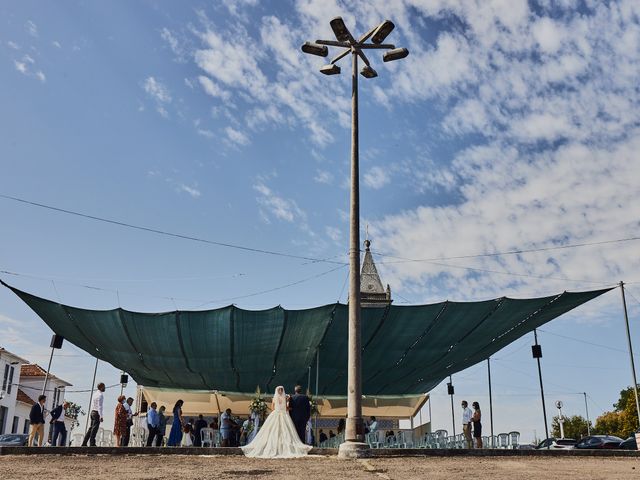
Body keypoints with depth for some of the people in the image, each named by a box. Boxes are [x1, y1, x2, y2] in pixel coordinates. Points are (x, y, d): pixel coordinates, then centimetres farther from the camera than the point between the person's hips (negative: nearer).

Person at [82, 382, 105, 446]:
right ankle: (92, 443, -5)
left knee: (91, 428, 12)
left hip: (92, 412, 8)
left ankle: (84, 443, 12)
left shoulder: (94, 393, 12)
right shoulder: (100, 395, -13)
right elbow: (99, 406, -19)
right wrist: (101, 416, -20)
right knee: (94, 428, -5)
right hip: (97, 413, -8)